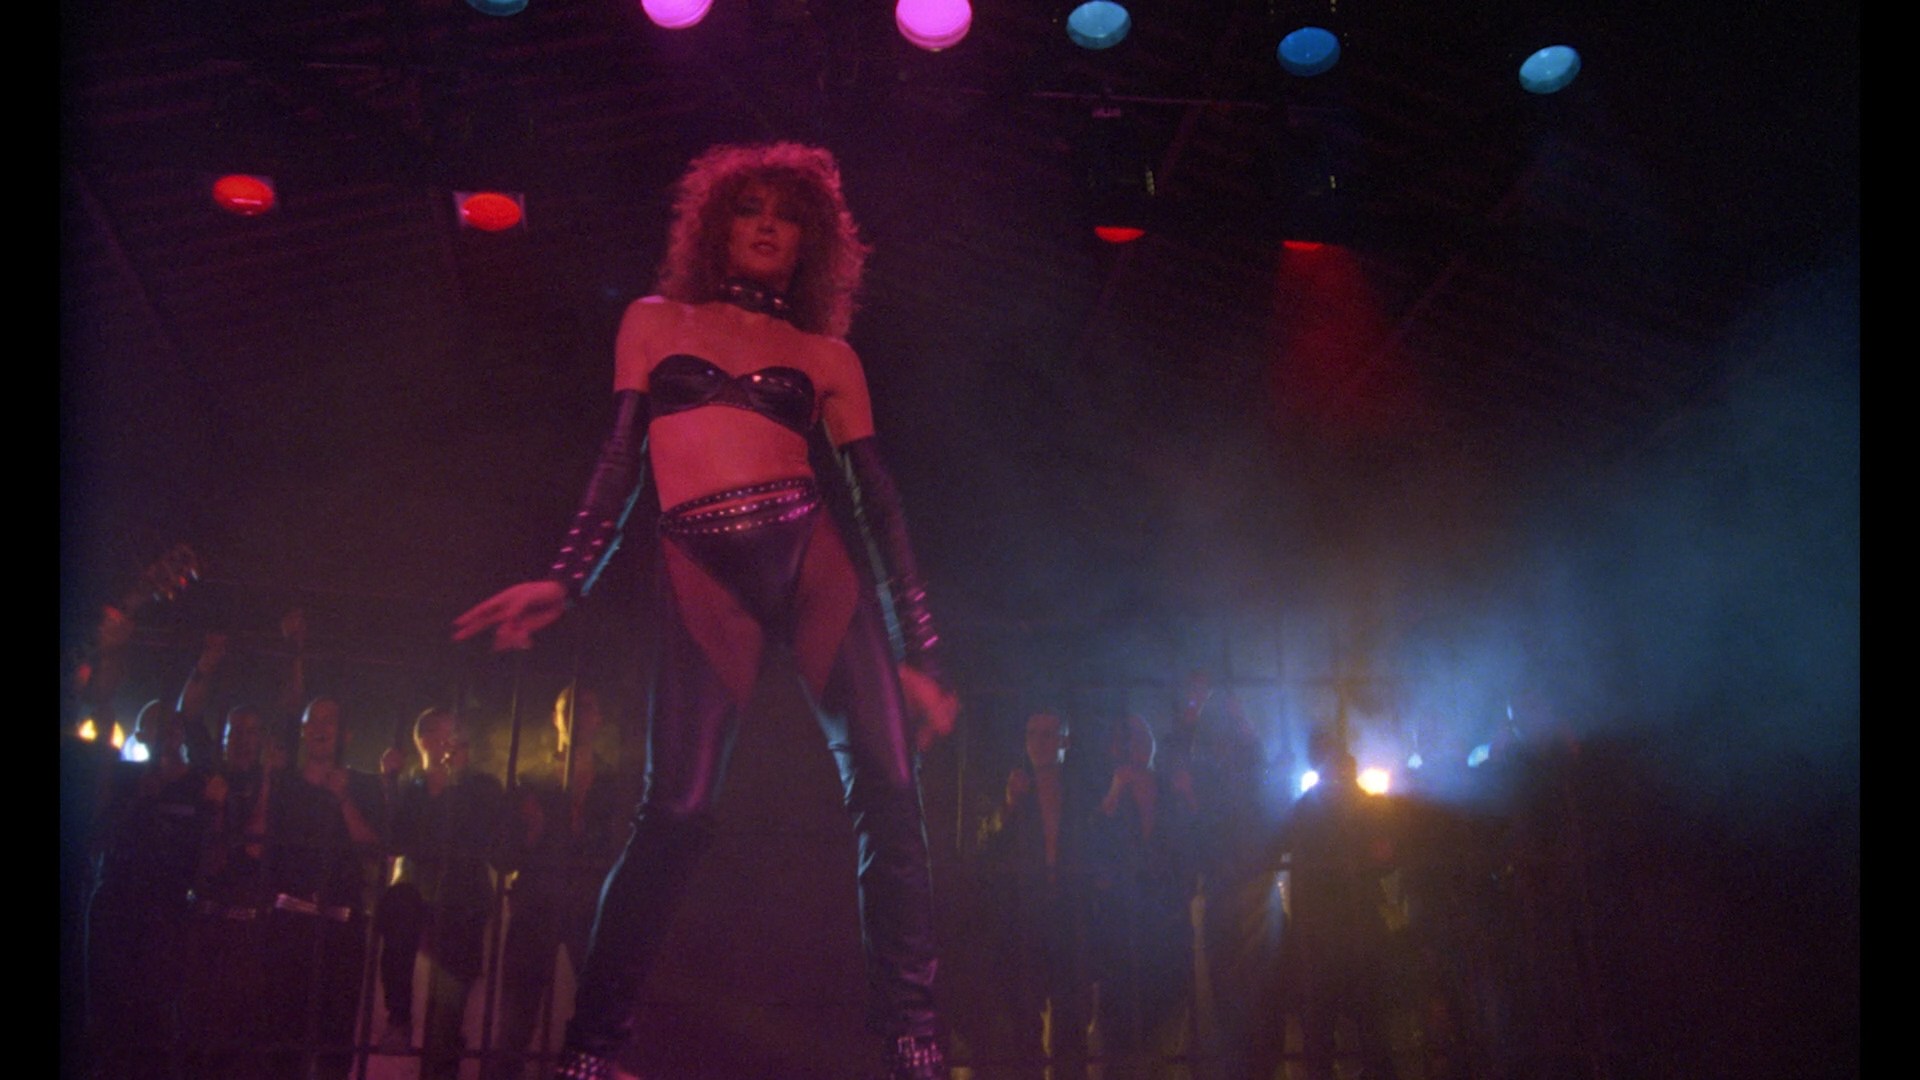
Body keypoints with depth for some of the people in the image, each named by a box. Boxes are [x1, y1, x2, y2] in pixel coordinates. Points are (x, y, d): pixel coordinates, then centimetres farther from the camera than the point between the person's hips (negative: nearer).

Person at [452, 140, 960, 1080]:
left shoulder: (827, 355, 15)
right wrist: (565, 579, 1)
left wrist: (918, 652, 6)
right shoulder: (655, 322, 17)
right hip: (701, 575, -1)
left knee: (888, 791, -10)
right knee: (677, 808, -12)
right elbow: (620, 462, 13)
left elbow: (878, 504, 11)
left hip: (814, 562, 2)